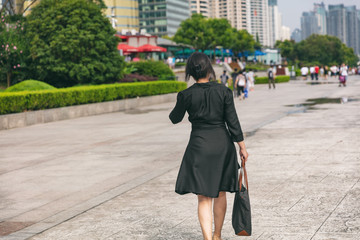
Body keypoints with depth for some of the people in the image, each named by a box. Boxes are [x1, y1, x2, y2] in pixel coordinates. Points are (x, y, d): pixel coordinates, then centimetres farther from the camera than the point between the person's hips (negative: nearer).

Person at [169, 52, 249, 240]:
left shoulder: (186, 95, -8)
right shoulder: (223, 91, -6)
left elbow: (175, 119, 7)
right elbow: (233, 121, -3)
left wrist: (175, 109, 29)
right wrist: (242, 147, 5)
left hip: (199, 145, -2)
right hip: (223, 145, 2)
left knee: (204, 197, 1)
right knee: (220, 193, 18)